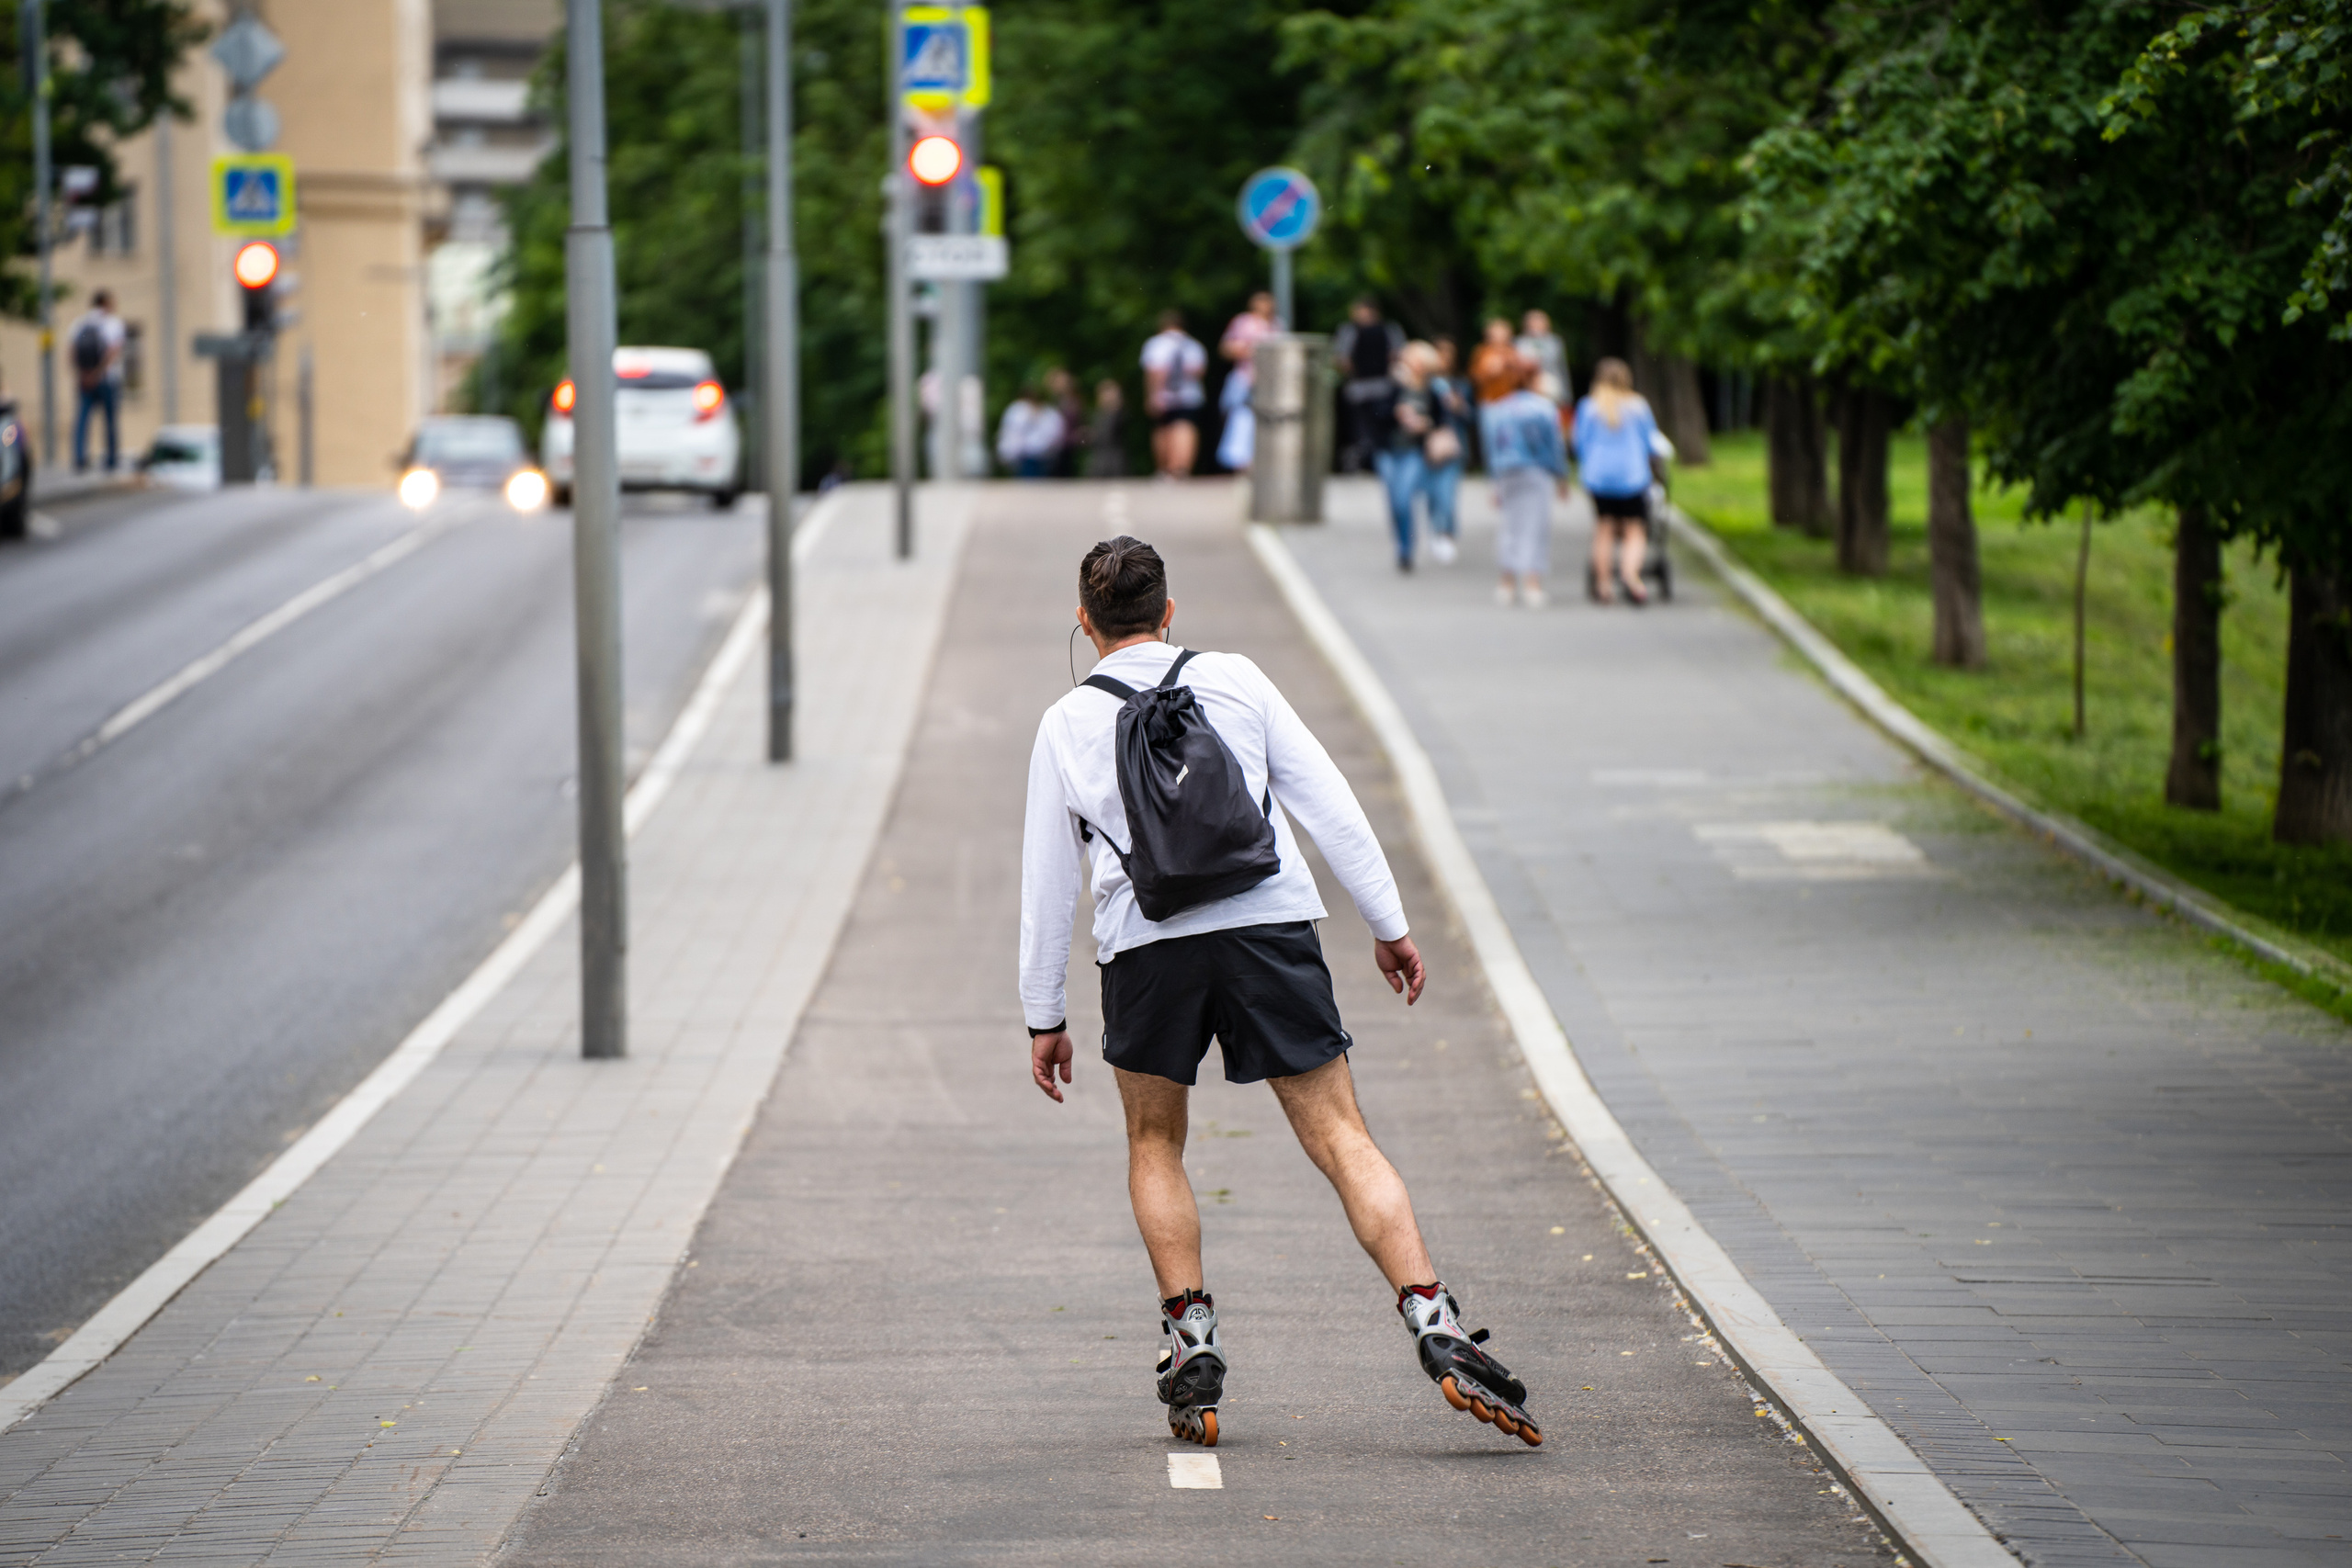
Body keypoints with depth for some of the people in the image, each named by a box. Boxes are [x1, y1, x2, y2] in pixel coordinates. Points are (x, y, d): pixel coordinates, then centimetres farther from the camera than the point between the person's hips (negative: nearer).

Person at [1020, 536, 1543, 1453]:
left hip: (1146, 947, 0)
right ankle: (1436, 1330, -15)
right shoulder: (1235, 681, 10)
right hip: (1270, 929, 0)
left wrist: (1045, 1017, 20)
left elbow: (1046, 881, 13)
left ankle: (1192, 1344, 7)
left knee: (1155, 1145, 20)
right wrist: (1389, 924, 11)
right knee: (1341, 1140, -1)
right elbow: (1329, 806, 6)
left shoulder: (1067, 724, 11)